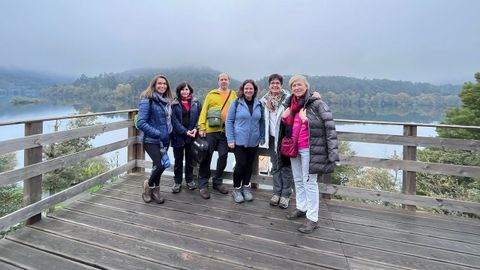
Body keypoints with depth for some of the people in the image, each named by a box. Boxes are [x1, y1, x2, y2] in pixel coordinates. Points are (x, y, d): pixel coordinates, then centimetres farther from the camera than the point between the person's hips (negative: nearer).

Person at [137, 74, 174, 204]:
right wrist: (158, 133, -19)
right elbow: (141, 123, -17)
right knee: (160, 165, -15)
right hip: (151, 140, -6)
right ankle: (149, 184, 16)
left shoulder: (167, 101, 7)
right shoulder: (147, 100, -12)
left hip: (164, 140, 6)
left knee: (158, 165, 13)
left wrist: (169, 131, 3)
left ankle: (155, 190, 32)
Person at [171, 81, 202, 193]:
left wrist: (196, 128, -12)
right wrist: (185, 131, -17)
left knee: (190, 159, 13)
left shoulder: (196, 102, 6)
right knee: (178, 160, 8)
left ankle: (190, 180, 27)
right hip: (178, 136, -1)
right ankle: (177, 182, 20)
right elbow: (174, 120, -7)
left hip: (192, 135, 2)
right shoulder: (174, 104, 0)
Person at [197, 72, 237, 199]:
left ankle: (217, 182, 25)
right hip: (210, 130, -2)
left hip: (225, 131, 3)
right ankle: (203, 185, 14)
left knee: (223, 157, 8)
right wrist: (201, 127, -8)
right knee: (207, 157, 2)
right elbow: (204, 111, 0)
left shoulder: (233, 94, 9)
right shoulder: (211, 94, 3)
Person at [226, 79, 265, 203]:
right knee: (240, 164, -3)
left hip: (253, 141, 3)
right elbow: (229, 121, -5)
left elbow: (261, 122, 11)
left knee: (249, 164, 11)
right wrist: (230, 139, -9)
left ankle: (246, 187, 30)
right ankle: (236, 189, 18)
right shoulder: (236, 103, -5)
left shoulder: (258, 104, 4)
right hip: (239, 140, -3)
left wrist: (262, 137, 6)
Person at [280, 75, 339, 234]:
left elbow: (330, 128, -17)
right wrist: (284, 118, 0)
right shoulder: (291, 104, 10)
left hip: (309, 149, -7)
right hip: (294, 148, 7)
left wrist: (332, 153, -22)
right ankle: (301, 208, 34)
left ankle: (312, 218, 11)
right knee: (298, 180, 17)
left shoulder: (317, 104, -12)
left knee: (309, 182, -1)